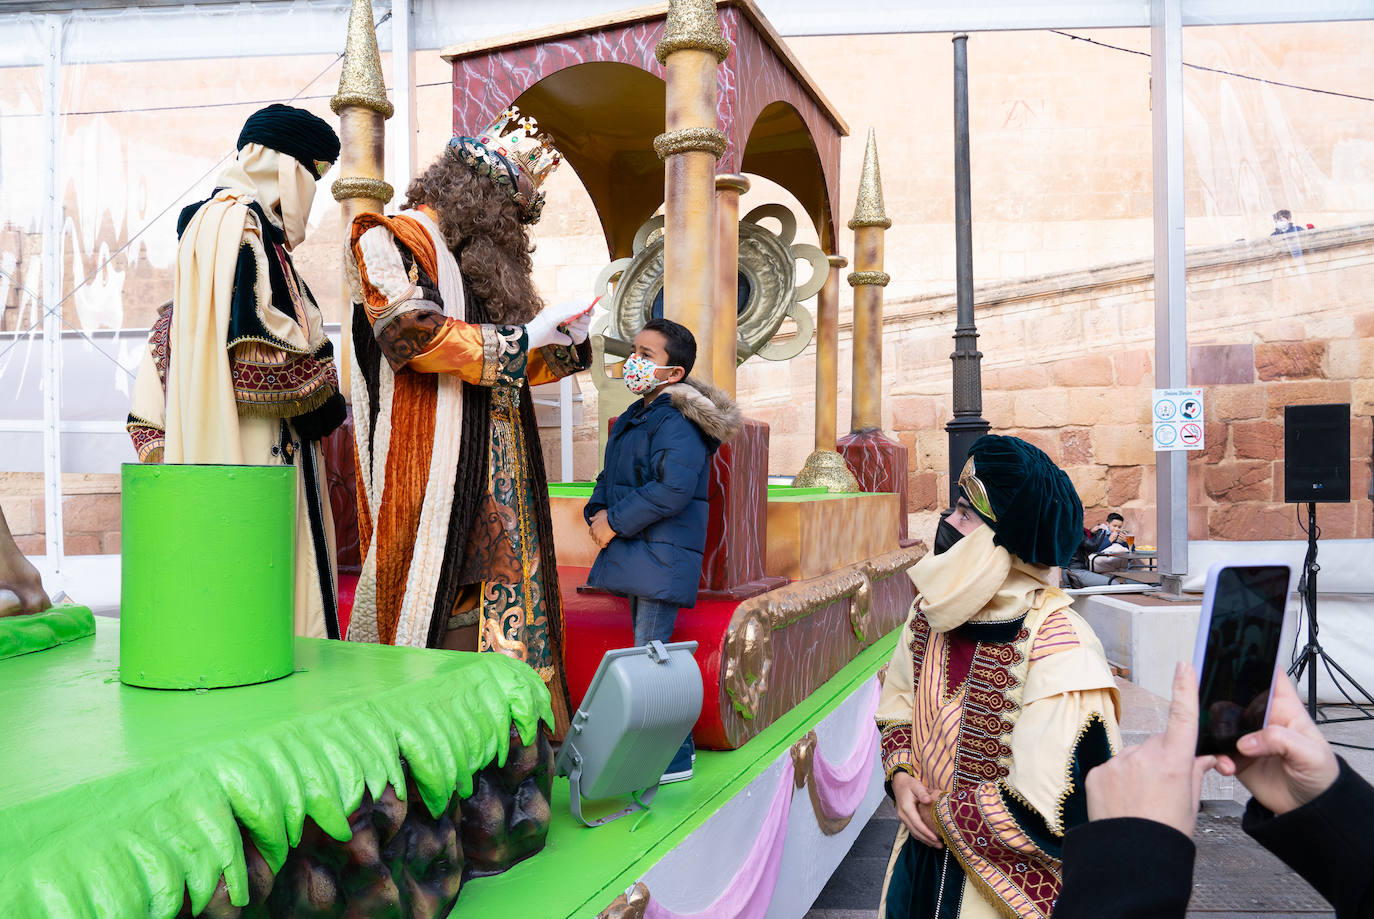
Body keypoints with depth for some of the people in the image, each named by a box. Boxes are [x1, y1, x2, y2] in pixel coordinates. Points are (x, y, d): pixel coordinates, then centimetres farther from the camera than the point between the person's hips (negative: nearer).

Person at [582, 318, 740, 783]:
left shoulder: (677, 422, -15)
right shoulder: (634, 418, 16)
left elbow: (673, 489, -26)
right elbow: (610, 477, 21)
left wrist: (616, 521, -19)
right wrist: (598, 511, 0)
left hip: (663, 553, -10)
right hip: (636, 551, 10)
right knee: (649, 648, 16)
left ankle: (674, 757, 3)